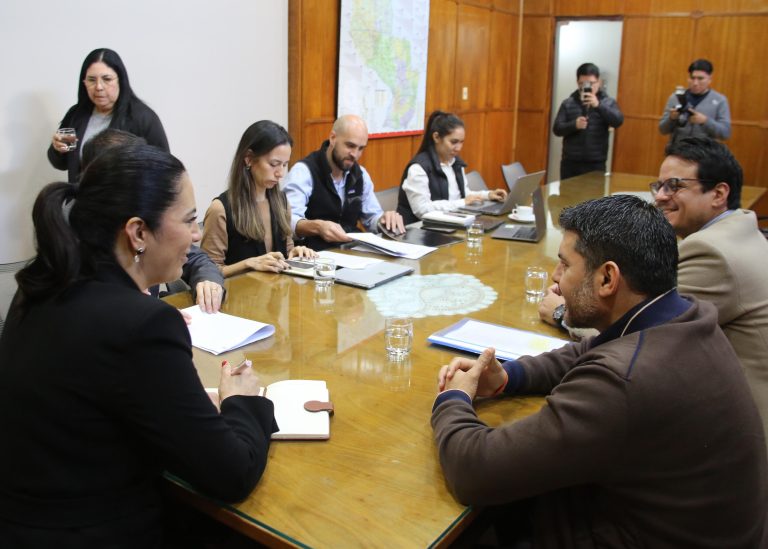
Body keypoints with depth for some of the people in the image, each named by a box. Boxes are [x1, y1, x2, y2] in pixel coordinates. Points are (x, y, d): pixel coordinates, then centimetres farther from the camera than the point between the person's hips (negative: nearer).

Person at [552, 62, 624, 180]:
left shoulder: (608, 102, 5)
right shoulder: (568, 103, 5)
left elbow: (618, 121, -12)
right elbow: (557, 129, 0)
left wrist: (598, 105, -23)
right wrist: (574, 125, -20)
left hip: (596, 164, -1)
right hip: (570, 163, 1)